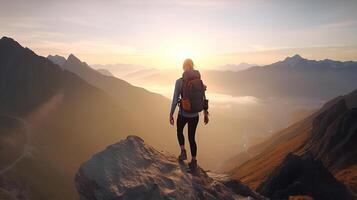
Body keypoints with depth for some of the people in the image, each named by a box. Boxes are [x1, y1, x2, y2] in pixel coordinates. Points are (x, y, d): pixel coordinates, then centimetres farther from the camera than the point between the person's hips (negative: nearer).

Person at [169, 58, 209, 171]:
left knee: (179, 131, 29)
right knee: (191, 137, 19)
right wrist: (205, 114, 11)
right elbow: (203, 99, 0)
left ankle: (183, 151, 17)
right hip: (195, 115, 3)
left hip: (183, 115, -3)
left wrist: (171, 115, -3)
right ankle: (194, 162, 24)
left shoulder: (179, 81, -14)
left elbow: (175, 100, -14)